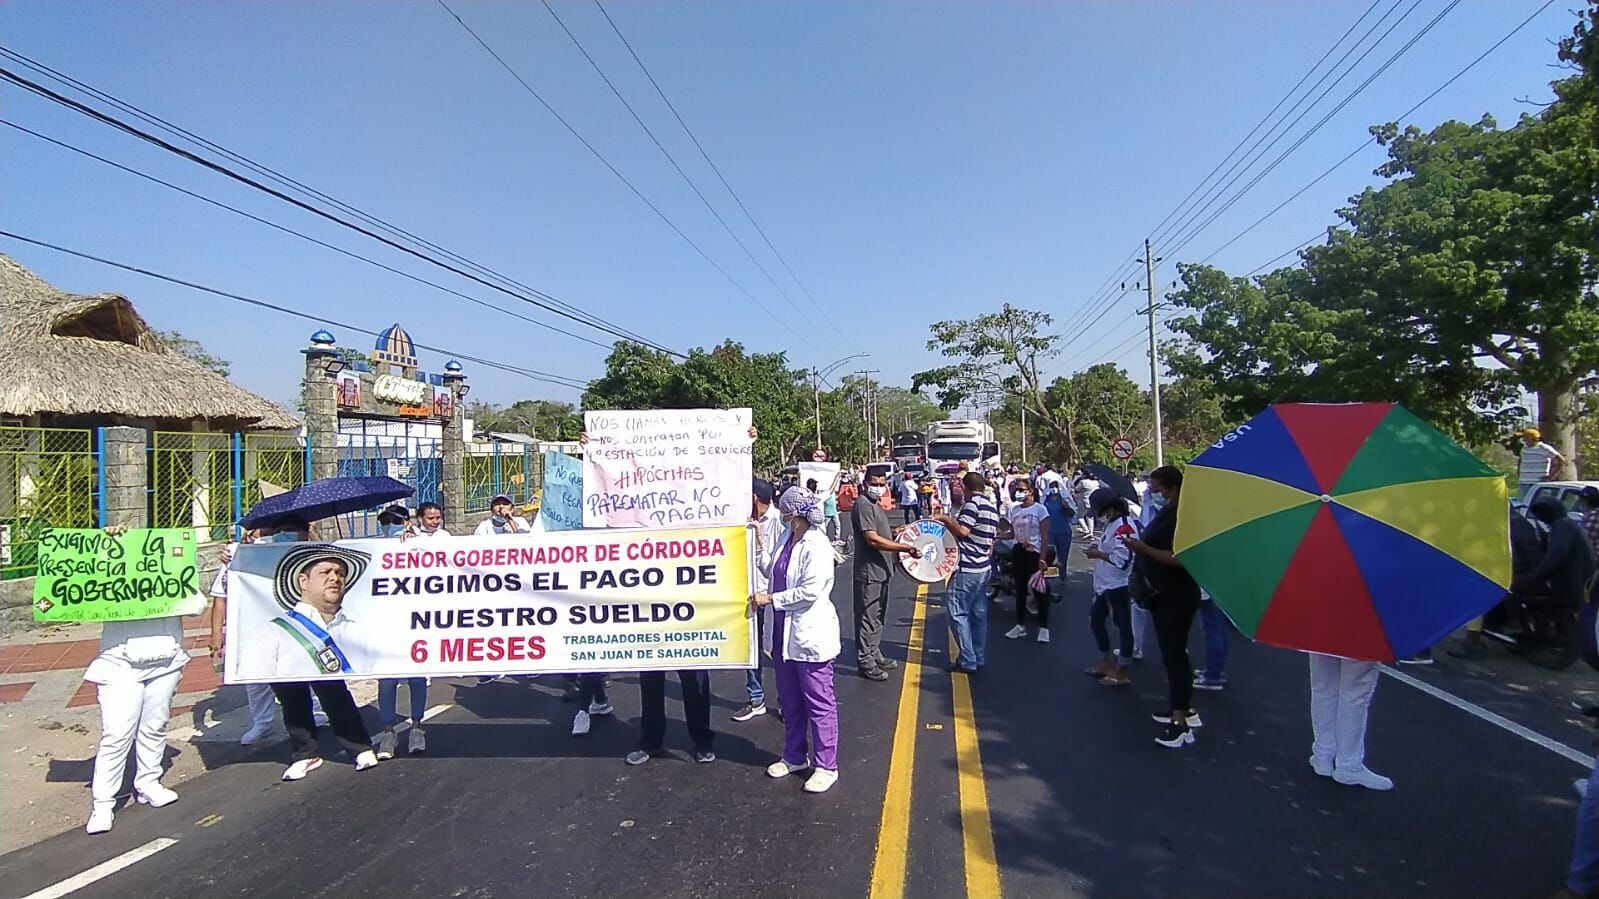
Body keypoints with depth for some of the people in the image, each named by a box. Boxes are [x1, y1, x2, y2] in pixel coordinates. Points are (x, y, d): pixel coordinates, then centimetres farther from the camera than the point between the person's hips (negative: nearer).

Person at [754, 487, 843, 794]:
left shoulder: (817, 545, -19)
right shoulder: (786, 538, 6)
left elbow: (810, 591, -24)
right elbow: (771, 571, 12)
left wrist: (771, 599, -18)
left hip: (809, 635, -8)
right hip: (783, 632, 9)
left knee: (818, 703, 5)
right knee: (790, 700, 20)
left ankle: (826, 766, 18)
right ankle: (795, 757, 36)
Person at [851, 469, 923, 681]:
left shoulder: (876, 506, 15)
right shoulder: (862, 506, -16)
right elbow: (872, 539, -24)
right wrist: (906, 547, -24)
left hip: (881, 571, 10)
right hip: (868, 573, -10)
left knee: (878, 616, 19)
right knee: (867, 619, 0)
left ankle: (875, 654, 31)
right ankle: (864, 662, 9)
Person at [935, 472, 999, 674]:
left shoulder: (973, 503, -14)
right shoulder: (992, 508, 15)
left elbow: (963, 530, -25)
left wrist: (945, 519, -11)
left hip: (966, 568, -9)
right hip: (983, 568, 9)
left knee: (958, 613, -3)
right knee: (979, 614, 13)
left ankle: (967, 661, -1)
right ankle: (979, 658, 20)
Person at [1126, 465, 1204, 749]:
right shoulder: (1167, 512, 10)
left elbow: (1178, 558, -27)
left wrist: (1144, 548, -26)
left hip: (1176, 597, -10)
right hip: (1165, 594, 10)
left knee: (1174, 654, -6)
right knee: (1173, 652, 18)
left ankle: (1181, 722, -1)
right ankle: (1184, 708, 31)